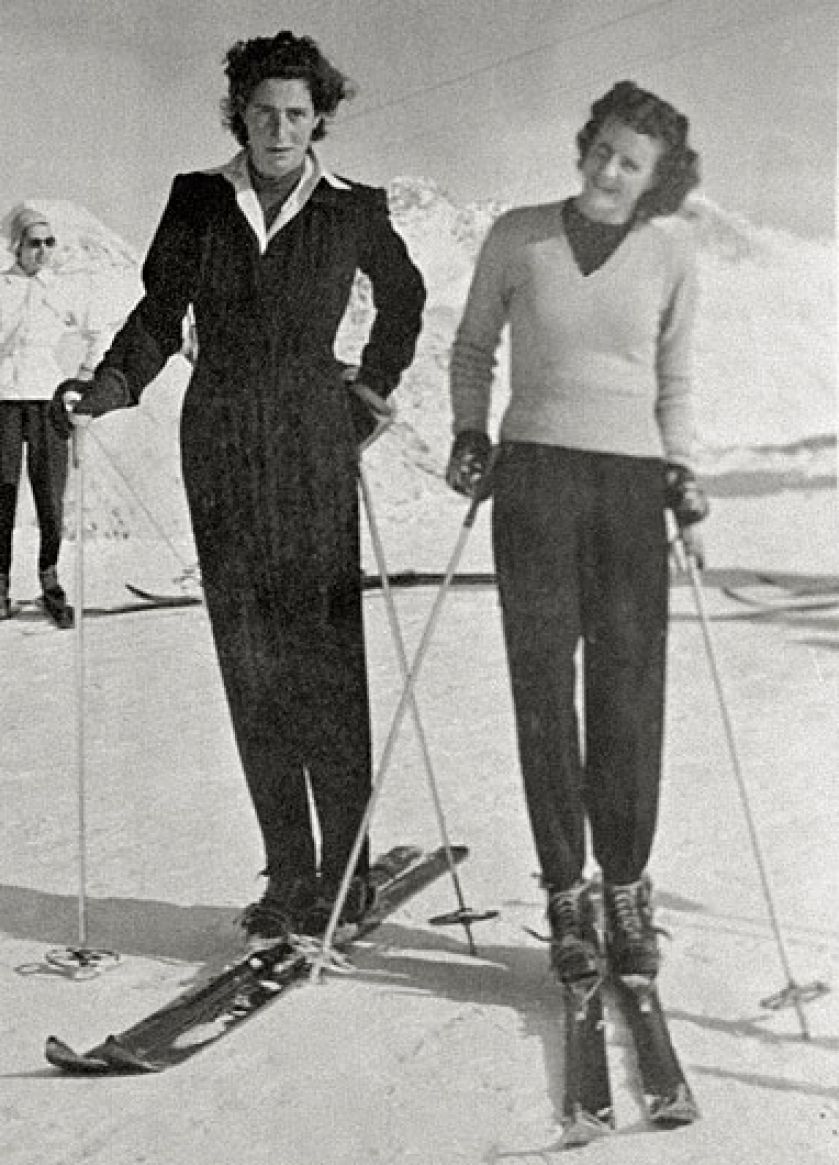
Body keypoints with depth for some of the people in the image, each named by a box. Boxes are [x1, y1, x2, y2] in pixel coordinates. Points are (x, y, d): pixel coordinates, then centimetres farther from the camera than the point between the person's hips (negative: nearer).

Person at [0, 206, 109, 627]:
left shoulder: (67, 292, 9)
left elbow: (97, 336, 23)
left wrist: (84, 376, 14)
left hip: (48, 400, 1)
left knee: (50, 495, -6)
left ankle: (50, 579, 10)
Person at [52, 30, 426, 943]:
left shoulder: (354, 212, 2)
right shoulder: (197, 201, 6)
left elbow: (404, 298, 19)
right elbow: (160, 314, 7)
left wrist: (371, 391, 12)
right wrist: (112, 383, -10)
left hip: (311, 445, -2)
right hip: (218, 444, 2)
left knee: (324, 655, -7)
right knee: (249, 661, 2)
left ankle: (346, 868, 2)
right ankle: (288, 874, 9)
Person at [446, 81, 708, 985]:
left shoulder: (670, 253, 5)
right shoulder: (517, 236, 4)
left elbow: (673, 382, 15)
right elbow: (472, 346, 16)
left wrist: (684, 478, 4)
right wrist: (469, 432, 2)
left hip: (632, 481, 1)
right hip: (534, 476, 0)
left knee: (630, 695, -2)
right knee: (543, 687, -2)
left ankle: (627, 887, 14)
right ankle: (565, 895, 9)